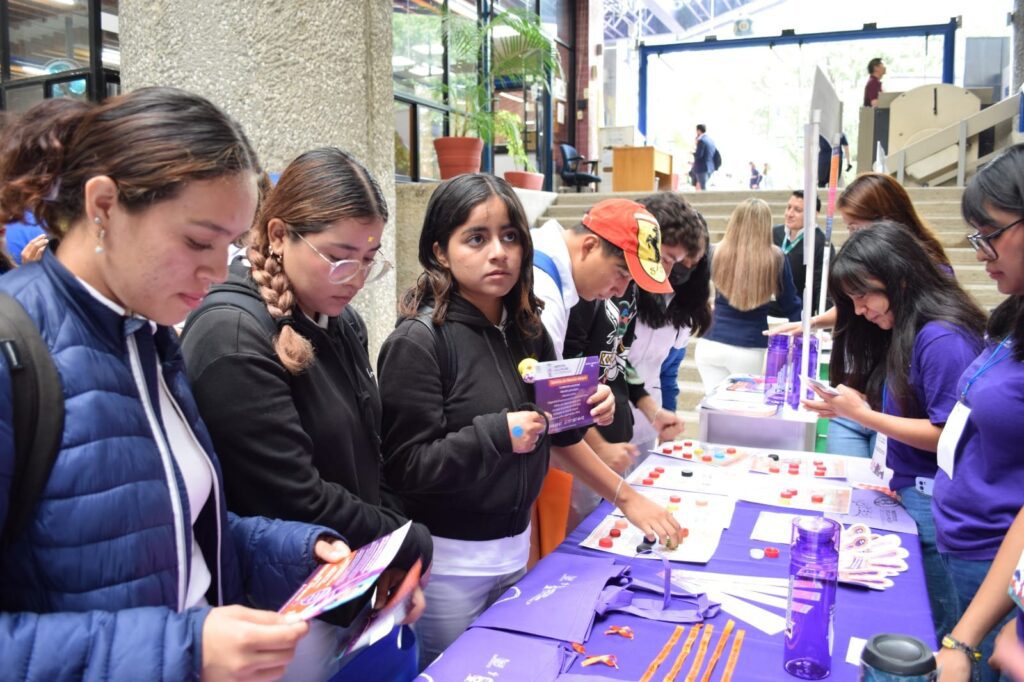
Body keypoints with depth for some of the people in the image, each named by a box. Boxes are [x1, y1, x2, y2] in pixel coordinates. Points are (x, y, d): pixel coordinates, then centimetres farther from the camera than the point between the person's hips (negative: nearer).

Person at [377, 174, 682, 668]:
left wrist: (626, 497, 14)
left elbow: (559, 432, 13)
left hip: (515, 547, 6)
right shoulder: (418, 341, -16)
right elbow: (406, 466, -17)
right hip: (447, 561, -6)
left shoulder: (526, 330, 4)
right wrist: (498, 434, -26)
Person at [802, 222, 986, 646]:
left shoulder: (942, 339, -18)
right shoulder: (904, 332, 11)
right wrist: (846, 408, -1)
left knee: (929, 635, 3)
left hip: (934, 502, -9)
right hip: (907, 492, 9)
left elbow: (946, 435, -19)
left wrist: (863, 415, -16)